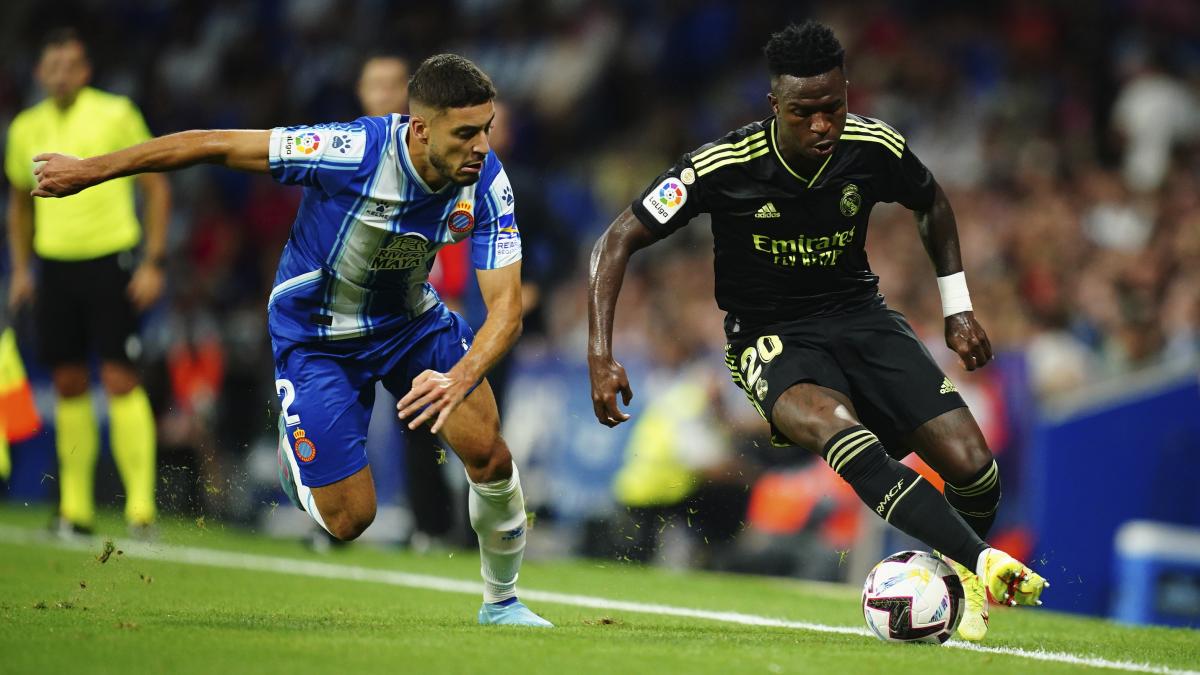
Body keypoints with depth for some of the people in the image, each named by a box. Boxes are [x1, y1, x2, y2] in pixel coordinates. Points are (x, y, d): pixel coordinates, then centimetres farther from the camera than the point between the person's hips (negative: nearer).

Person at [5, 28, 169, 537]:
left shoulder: (117, 115, -4)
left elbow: (156, 186, 0)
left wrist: (154, 262, -6)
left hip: (109, 261, -4)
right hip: (54, 264, 4)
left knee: (120, 380, -10)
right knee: (68, 384, 5)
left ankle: (140, 503, -11)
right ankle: (75, 507, 12)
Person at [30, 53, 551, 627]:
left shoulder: (486, 182, -21)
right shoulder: (353, 152, -33)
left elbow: (506, 306, -23)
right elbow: (215, 146, -24)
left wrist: (460, 379, -45)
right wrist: (89, 170, -17)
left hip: (410, 319, 3)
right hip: (316, 336, -3)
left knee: (489, 456, -14)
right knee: (350, 519, -6)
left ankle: (502, 602, 12)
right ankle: (293, 446, 29)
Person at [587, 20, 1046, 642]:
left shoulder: (874, 149, -8)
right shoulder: (724, 167, -18)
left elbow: (931, 205, 16)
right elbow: (618, 241, -10)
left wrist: (958, 308, 14)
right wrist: (600, 356, -18)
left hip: (860, 316, 4)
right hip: (772, 339, -3)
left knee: (972, 467, -16)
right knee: (837, 427, -39)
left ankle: (959, 582, 18)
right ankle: (985, 564, -42)